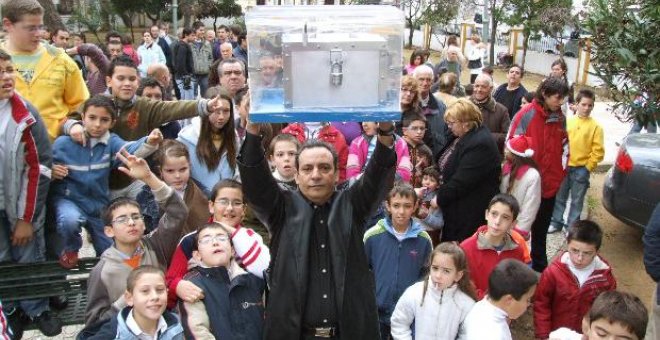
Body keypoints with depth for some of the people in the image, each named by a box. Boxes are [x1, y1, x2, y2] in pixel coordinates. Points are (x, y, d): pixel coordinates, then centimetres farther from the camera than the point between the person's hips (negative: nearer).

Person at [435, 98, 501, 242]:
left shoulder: (480, 144, -22)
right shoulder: (461, 137, 9)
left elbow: (461, 182, -25)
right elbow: (445, 167, 19)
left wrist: (439, 198, -13)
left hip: (471, 213, -10)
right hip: (455, 209, 10)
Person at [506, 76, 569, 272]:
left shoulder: (560, 118, 4)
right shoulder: (526, 115, -14)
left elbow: (564, 146, 15)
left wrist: (560, 172, 6)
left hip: (550, 185, 5)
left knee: (541, 230, 19)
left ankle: (540, 267, 33)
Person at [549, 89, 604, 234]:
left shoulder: (595, 126, -4)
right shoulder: (568, 121, 2)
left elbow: (598, 151, -5)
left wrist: (587, 167, -7)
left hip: (581, 169, -2)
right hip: (564, 166, 3)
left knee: (577, 200, 7)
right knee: (560, 197, 12)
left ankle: (571, 226, 18)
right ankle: (556, 222, 25)